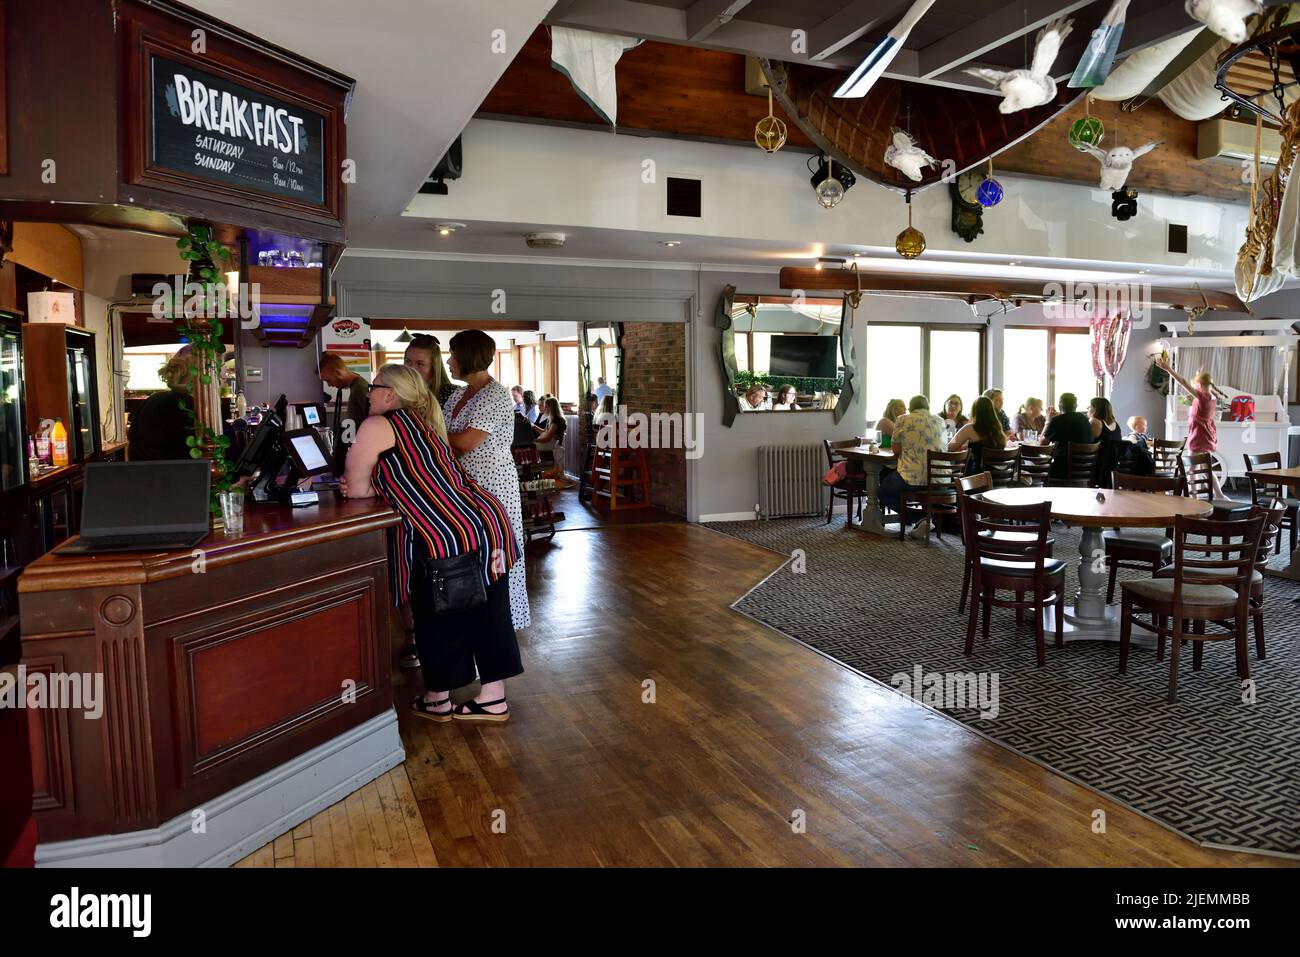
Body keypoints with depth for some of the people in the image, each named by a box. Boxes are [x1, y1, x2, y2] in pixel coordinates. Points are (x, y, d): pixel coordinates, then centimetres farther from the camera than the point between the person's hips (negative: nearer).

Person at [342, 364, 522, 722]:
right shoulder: (420, 422, 21)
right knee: (487, 615, 16)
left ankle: (438, 700, 32)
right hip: (490, 521, 8)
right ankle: (494, 700, 29)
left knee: (438, 621, 13)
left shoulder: (377, 426, -4)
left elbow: (356, 489, 2)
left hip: (446, 538, -8)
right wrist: (378, 482, 11)